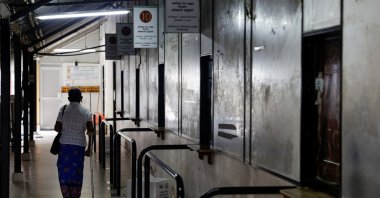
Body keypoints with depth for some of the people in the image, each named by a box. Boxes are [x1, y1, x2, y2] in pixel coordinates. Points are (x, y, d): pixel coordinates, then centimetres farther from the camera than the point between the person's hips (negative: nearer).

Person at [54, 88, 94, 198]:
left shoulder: (63, 109, 2)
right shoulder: (86, 112, 2)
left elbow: (57, 128, -1)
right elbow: (90, 130, -9)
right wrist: (89, 148, -3)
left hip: (65, 144, -1)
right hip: (80, 145, 1)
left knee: (64, 173, 4)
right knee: (77, 173, 10)